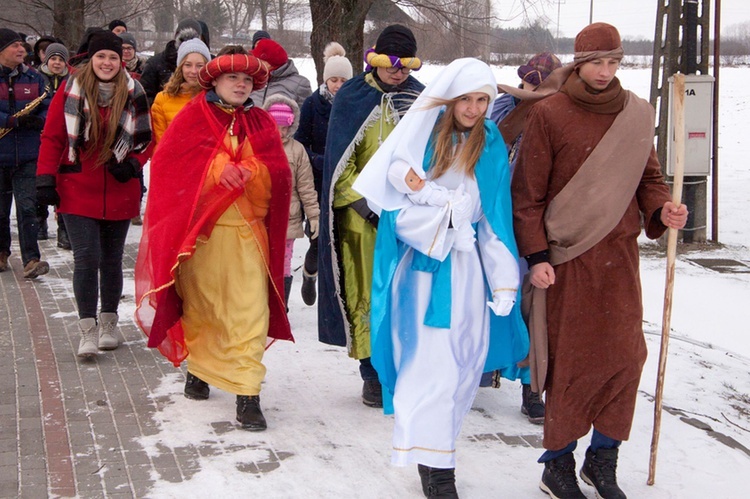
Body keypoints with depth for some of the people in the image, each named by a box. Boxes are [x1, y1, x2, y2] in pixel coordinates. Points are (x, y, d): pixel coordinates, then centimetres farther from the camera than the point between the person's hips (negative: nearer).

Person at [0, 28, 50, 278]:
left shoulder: (35, 79, 8)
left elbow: (49, 109, 6)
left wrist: (37, 120, -14)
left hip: (28, 156, 1)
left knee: (27, 207, -8)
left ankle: (31, 259, -9)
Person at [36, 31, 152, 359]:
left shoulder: (133, 95, 2)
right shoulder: (70, 92, -3)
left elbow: (146, 138, 11)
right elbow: (52, 138, 0)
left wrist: (133, 163, -7)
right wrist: (45, 179, -7)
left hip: (119, 193, 2)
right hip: (78, 192, -2)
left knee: (112, 259, 12)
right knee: (86, 258, -9)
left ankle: (108, 322, 27)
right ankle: (88, 329, -1)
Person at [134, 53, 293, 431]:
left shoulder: (261, 123, 12)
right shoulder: (193, 117, 7)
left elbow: (279, 172, 1)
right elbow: (168, 162, -5)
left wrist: (245, 171, -18)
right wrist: (218, 167, -15)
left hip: (246, 232, 1)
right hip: (198, 230, 0)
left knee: (249, 311, -9)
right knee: (199, 305, 12)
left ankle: (248, 393, -9)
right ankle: (198, 367, 35)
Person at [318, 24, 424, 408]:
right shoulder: (352, 98, 2)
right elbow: (340, 163, -1)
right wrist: (366, 204, -11)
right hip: (363, 218, -1)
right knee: (368, 295, 2)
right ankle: (374, 375, 13)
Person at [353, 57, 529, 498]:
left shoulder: (491, 145, 6)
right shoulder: (421, 137, -4)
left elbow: (498, 217, 6)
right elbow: (400, 210, -6)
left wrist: (504, 281, 2)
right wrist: (449, 216, -12)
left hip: (465, 270, 3)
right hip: (422, 268, -3)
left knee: (461, 365, 5)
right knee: (430, 365, -5)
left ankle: (436, 454, 19)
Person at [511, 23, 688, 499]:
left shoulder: (638, 114, 7)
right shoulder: (548, 114, -5)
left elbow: (648, 178, 14)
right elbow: (528, 192, -4)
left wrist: (661, 210, -7)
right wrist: (536, 255, -10)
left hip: (620, 254, 4)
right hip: (567, 259, -4)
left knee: (625, 356, 3)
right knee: (571, 361, 1)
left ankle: (603, 459, 20)